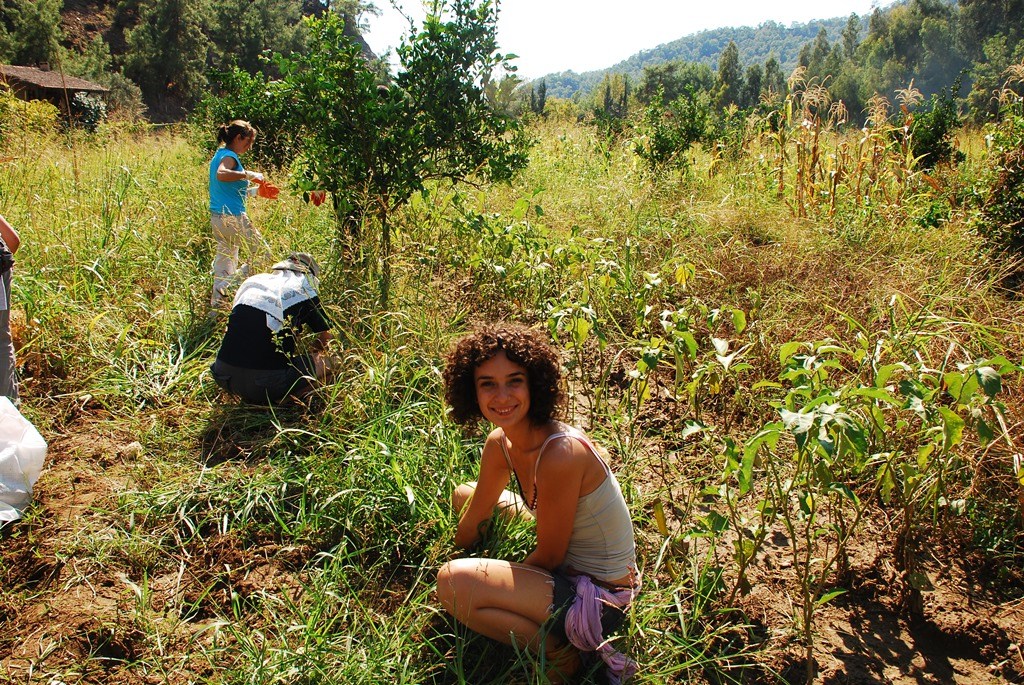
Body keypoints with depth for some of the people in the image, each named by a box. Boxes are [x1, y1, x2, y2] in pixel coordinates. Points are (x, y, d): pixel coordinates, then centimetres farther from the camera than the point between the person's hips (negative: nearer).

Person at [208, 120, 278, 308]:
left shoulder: (219, 154, 18)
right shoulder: (229, 156, -12)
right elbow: (221, 174, -35)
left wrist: (256, 190, 20)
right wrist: (248, 174, -28)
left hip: (217, 218, 10)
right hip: (232, 217, -10)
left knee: (226, 257, 17)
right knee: (263, 256, -2)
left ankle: (217, 300, 20)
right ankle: (225, 286, -6)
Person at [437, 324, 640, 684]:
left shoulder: (560, 455, -30)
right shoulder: (499, 444, -6)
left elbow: (549, 557, -18)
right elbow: (468, 531, 8)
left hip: (600, 598, -9)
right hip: (565, 568, 9)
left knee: (453, 582, -25)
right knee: (464, 493, 18)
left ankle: (558, 652, -5)